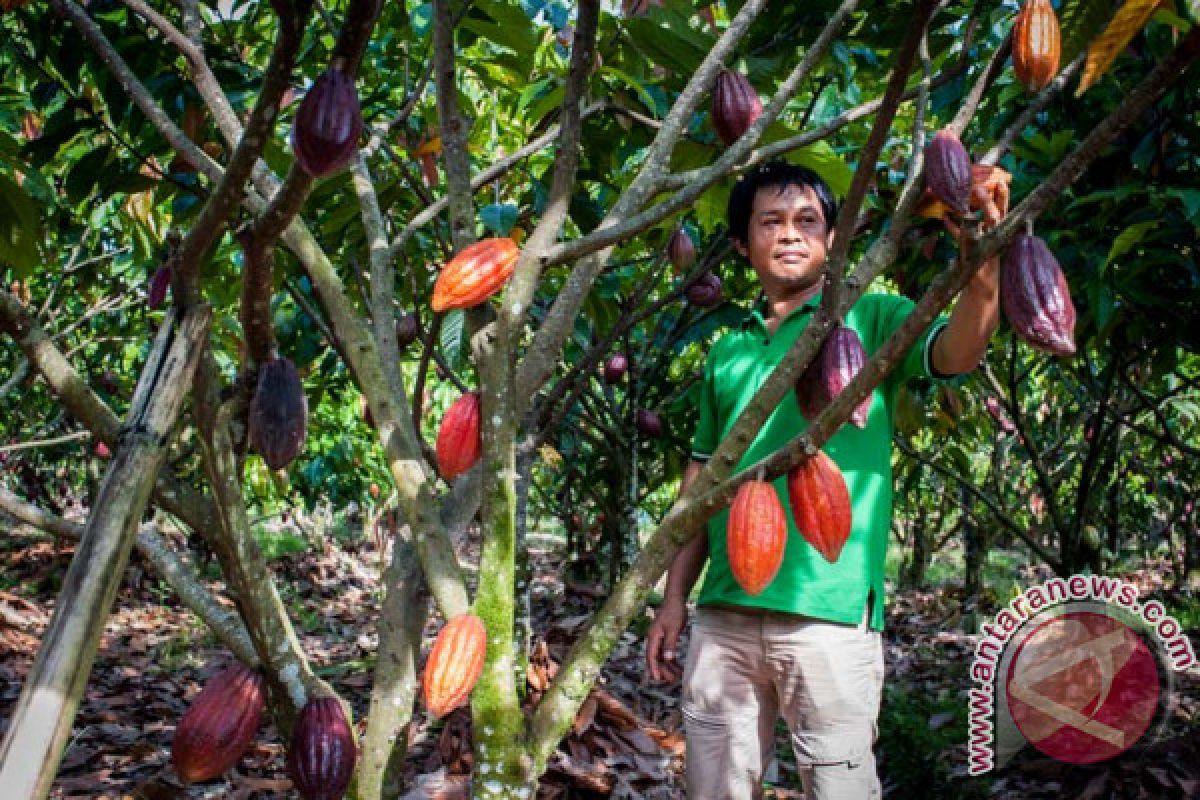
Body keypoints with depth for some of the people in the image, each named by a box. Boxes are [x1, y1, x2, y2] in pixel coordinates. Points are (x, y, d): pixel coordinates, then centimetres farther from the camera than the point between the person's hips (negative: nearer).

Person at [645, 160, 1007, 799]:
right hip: (722, 616, 4)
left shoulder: (870, 318, 4)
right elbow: (703, 476, 15)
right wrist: (674, 599, 10)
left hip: (829, 613, -4)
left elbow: (956, 352, -16)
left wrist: (982, 276, -37)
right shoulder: (727, 351, 15)